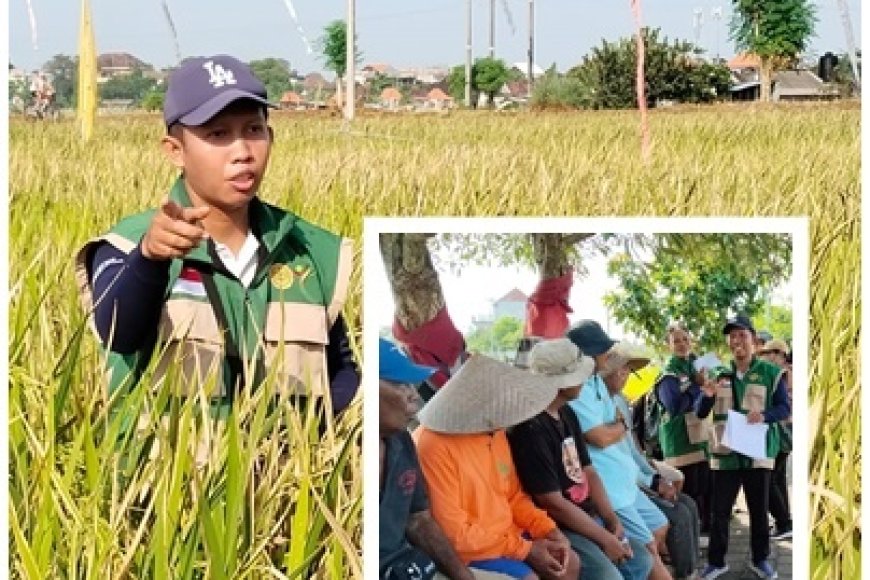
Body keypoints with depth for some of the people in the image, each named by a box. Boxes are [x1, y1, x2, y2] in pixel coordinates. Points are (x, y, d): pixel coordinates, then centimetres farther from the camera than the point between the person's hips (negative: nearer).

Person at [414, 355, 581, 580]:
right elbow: (454, 535, -24)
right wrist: (524, 549, -19)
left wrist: (549, 530, -4)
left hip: (507, 534, 9)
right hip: (467, 551, -9)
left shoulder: (495, 431, 2)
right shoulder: (434, 446, -26)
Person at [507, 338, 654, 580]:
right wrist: (605, 539, -16)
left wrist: (613, 522, -1)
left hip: (588, 516, 10)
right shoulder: (530, 429, -23)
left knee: (641, 560, 12)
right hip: (556, 528, -10)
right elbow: (553, 503, -23)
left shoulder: (567, 414, 8)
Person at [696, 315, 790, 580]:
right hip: (725, 453, 2)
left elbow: (785, 408, -1)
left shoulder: (771, 373, -1)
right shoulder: (718, 375, 8)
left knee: (758, 510, 8)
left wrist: (764, 415, -22)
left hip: (758, 453, -2)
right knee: (719, 510, 4)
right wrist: (707, 396, -14)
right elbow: (700, 413, 8)